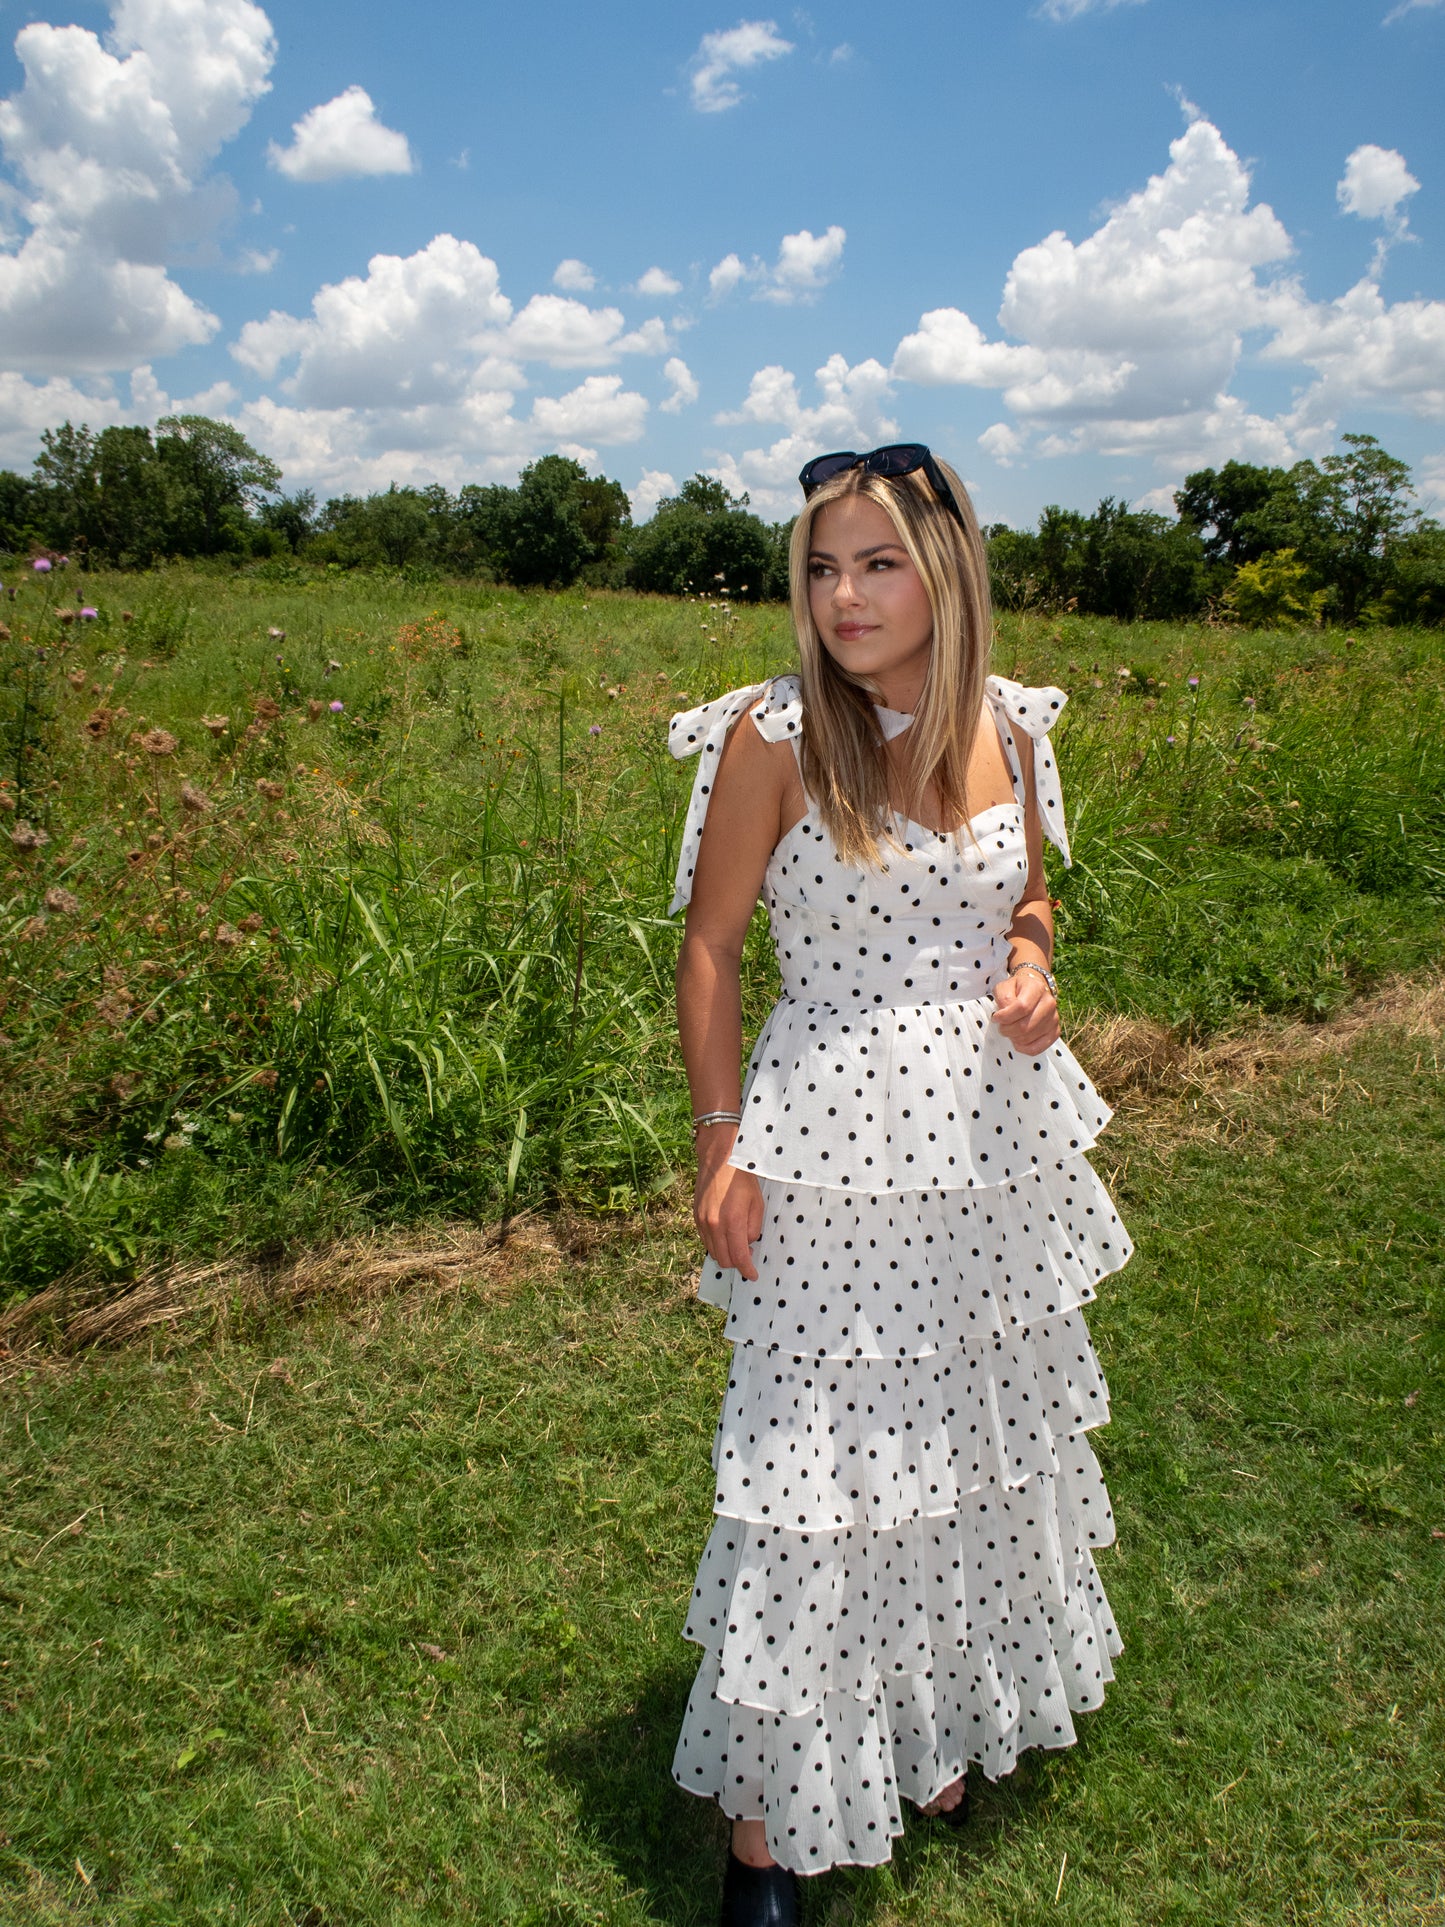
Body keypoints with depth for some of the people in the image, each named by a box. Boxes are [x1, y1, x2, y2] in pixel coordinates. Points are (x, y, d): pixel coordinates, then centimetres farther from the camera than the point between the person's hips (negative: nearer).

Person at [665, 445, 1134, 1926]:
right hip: (838, 1149, -5)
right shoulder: (773, 733, -12)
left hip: (996, 1132, 5)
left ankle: (944, 1722, 47)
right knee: (820, 1464, 4)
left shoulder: (1006, 726, 1)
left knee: (976, 1438, 20)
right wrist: (722, 1150, -10)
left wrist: (1032, 967, -6)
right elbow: (708, 949, -7)